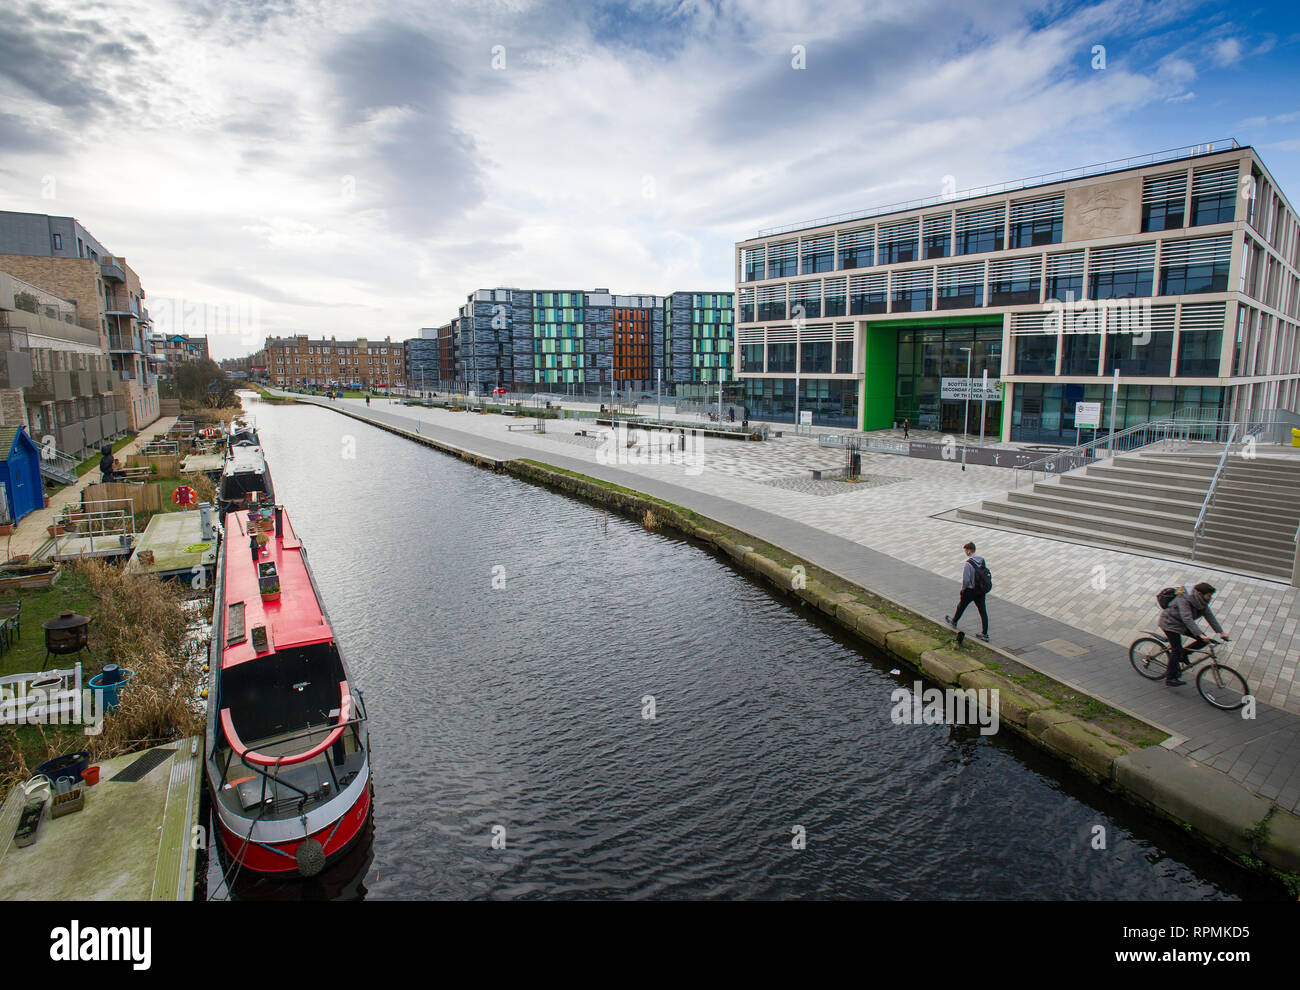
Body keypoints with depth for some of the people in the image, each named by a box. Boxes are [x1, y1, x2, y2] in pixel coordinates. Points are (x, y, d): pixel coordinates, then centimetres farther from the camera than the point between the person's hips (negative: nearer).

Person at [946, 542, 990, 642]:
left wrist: (963, 588, -3)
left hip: (970, 590, -6)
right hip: (981, 589, 6)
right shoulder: (982, 560, -1)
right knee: (982, 610, 7)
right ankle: (984, 634, 10)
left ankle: (954, 621, 41)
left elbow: (965, 579, -21)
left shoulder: (968, 563, -23)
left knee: (961, 606, 19)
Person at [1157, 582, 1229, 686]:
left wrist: (1221, 632, -16)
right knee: (1176, 650, -10)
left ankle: (1181, 654, 13)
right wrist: (1200, 634, -44)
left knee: (1203, 640, -5)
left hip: (1182, 625, 8)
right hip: (1170, 624, -8)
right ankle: (1170, 678, 0)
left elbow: (1210, 617, -6)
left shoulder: (1202, 602, -6)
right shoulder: (1184, 600, -30)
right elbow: (1187, 619, -38)